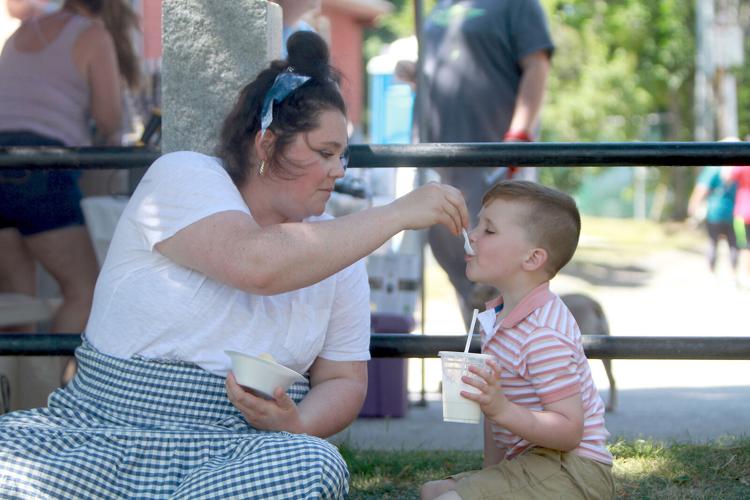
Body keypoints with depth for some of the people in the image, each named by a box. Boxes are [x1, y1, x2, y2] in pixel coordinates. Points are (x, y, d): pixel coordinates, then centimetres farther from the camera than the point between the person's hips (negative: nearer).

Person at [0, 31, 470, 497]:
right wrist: (398, 214, -17)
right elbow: (258, 262, -22)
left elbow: (344, 380, 13)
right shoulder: (182, 176, -3)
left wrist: (296, 425, -12)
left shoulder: (337, 248, 10)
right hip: (101, 431, -4)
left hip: (240, 451, 5)